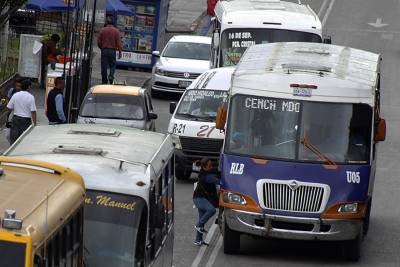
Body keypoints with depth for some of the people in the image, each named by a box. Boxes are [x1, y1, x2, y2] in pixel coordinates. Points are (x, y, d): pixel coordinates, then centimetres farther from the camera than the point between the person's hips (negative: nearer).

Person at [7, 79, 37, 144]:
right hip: (26, 120, -3)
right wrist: (34, 123, -7)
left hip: (16, 119, 3)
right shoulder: (31, 97, -11)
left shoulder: (15, 95, -1)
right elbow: (33, 111, -13)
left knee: (13, 139, 9)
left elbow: (9, 107, 5)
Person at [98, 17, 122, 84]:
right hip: (112, 50, -1)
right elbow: (118, 42, -5)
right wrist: (120, 52, 0)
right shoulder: (116, 31, -4)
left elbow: (99, 41, 3)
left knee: (104, 67, 5)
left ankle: (104, 81, 7)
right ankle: (111, 76, -14)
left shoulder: (102, 30, 0)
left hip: (104, 50, 1)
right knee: (112, 65, 12)